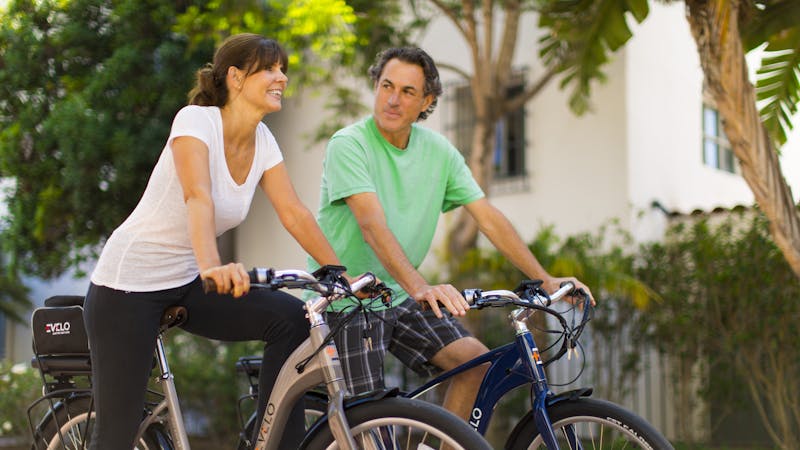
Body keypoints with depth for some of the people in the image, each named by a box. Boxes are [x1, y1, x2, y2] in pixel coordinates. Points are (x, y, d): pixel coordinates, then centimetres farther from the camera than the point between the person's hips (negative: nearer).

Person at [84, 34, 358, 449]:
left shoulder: (263, 142, 1)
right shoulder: (196, 120, -19)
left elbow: (294, 214, -1)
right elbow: (198, 199, -35)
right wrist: (212, 266, -51)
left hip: (186, 282, 7)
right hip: (128, 282, -6)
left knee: (290, 318, -15)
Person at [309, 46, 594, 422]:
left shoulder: (439, 151, 2)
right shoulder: (348, 145, -16)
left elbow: (489, 218, 1)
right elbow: (372, 224, -30)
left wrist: (545, 279, -7)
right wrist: (420, 287, -44)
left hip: (397, 296, 5)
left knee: (478, 362, -9)